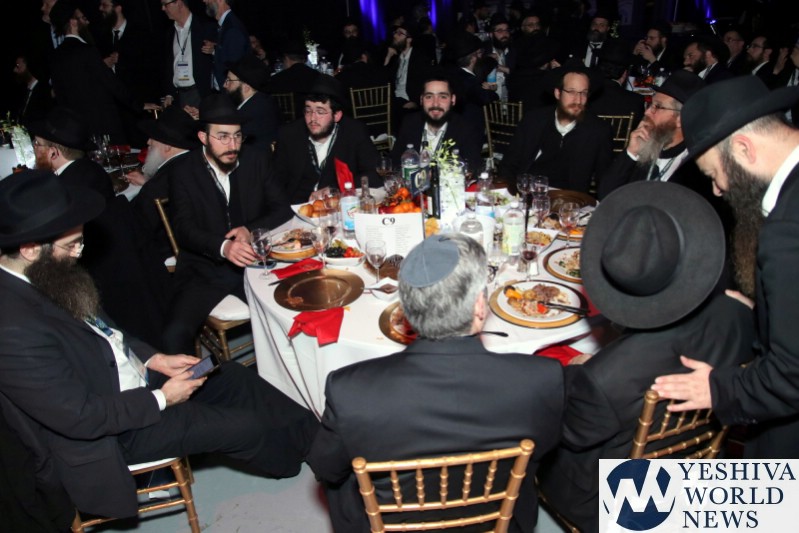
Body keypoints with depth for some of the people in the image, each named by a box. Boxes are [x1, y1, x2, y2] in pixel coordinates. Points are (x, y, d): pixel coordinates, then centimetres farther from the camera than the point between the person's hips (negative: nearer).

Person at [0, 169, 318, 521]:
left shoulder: (41, 278, -7)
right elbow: (81, 417, -28)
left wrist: (153, 358, -1)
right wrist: (161, 398, -17)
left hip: (130, 375, 9)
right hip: (110, 429, -8)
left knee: (234, 376, 10)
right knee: (244, 425, -6)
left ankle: (311, 430, 27)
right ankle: (303, 450, 25)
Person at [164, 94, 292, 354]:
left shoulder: (258, 162, 5)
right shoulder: (184, 172, -1)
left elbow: (282, 209, 5)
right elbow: (184, 229, -10)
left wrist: (251, 229, -15)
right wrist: (223, 247, -31)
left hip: (252, 263, 2)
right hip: (204, 270, -1)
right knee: (175, 334, -24)